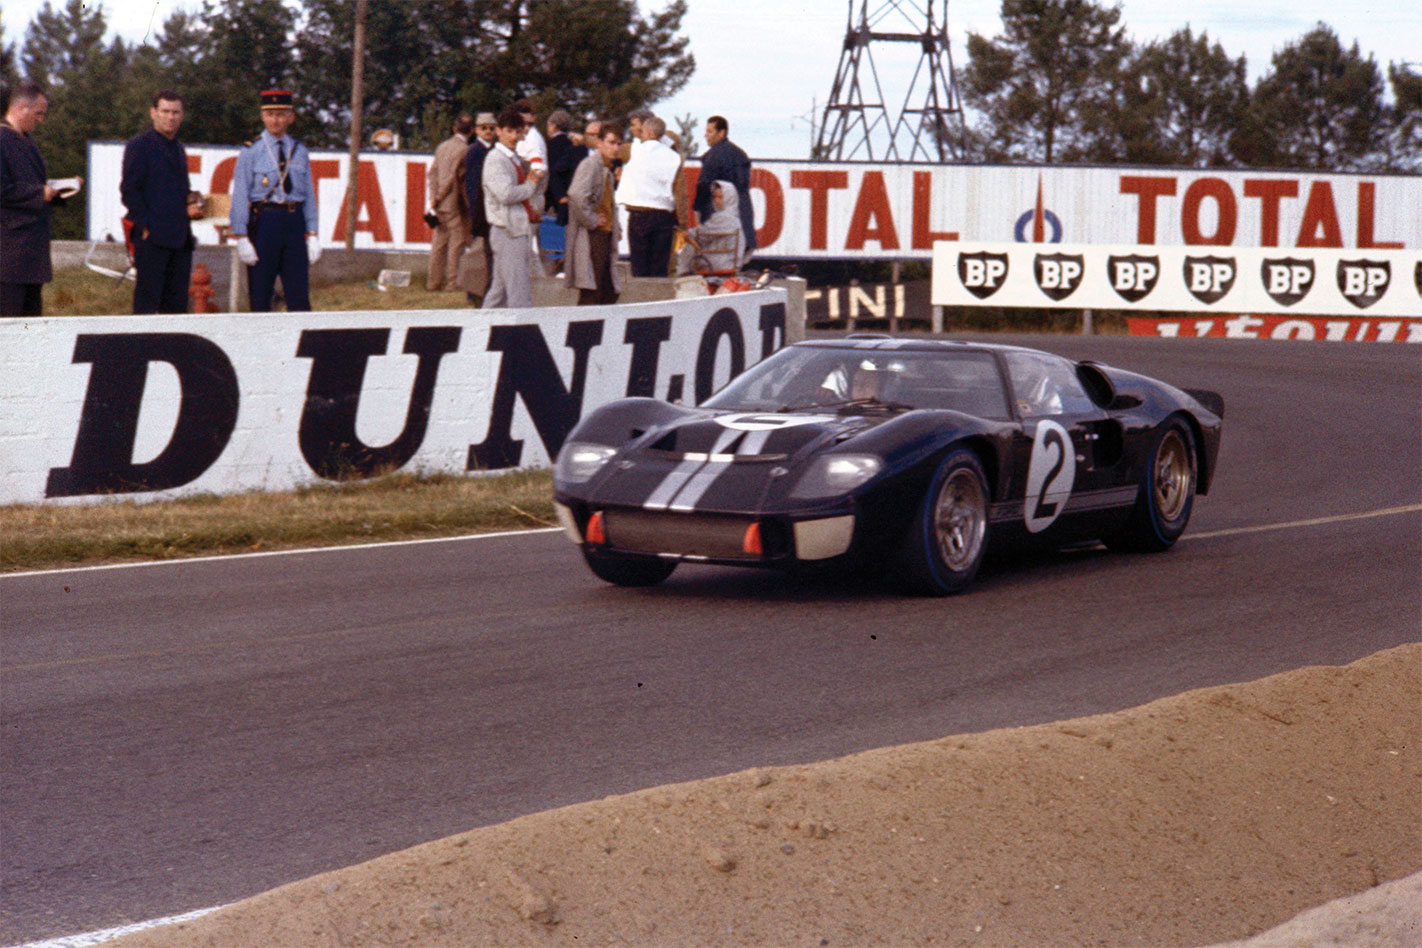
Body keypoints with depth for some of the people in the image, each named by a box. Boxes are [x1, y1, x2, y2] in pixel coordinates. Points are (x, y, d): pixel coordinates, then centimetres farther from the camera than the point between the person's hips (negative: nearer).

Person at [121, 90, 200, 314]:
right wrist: (145, 227, -14)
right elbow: (129, 190, -8)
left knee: (177, 303, 6)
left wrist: (193, 206, 8)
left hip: (180, 237, 7)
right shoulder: (139, 145, -3)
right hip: (152, 237, -7)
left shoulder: (178, 149, 21)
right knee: (147, 302, -8)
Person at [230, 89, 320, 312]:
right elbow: (240, 196, -3)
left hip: (294, 222, 3)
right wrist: (242, 239, -10)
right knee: (260, 295, 1)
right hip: (263, 221, -3)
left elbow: (309, 195, 12)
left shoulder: (300, 152, 11)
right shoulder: (251, 152, 0)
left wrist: (312, 235, 5)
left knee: (299, 295, 0)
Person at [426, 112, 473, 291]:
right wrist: (440, 196, -6)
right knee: (457, 241, -1)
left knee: (439, 241, 11)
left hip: (441, 203, 8)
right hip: (455, 203, -8)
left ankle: (434, 281, 13)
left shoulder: (443, 146, 12)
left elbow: (433, 172, 12)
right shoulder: (464, 149, -14)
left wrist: (434, 196, 8)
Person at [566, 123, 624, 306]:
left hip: (605, 236, 10)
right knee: (590, 297, -10)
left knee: (610, 294, 10)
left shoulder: (607, 169, 18)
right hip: (591, 237, -10)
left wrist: (616, 227, 18)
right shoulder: (590, 165, -12)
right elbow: (577, 195, -30)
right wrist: (591, 221, -18)